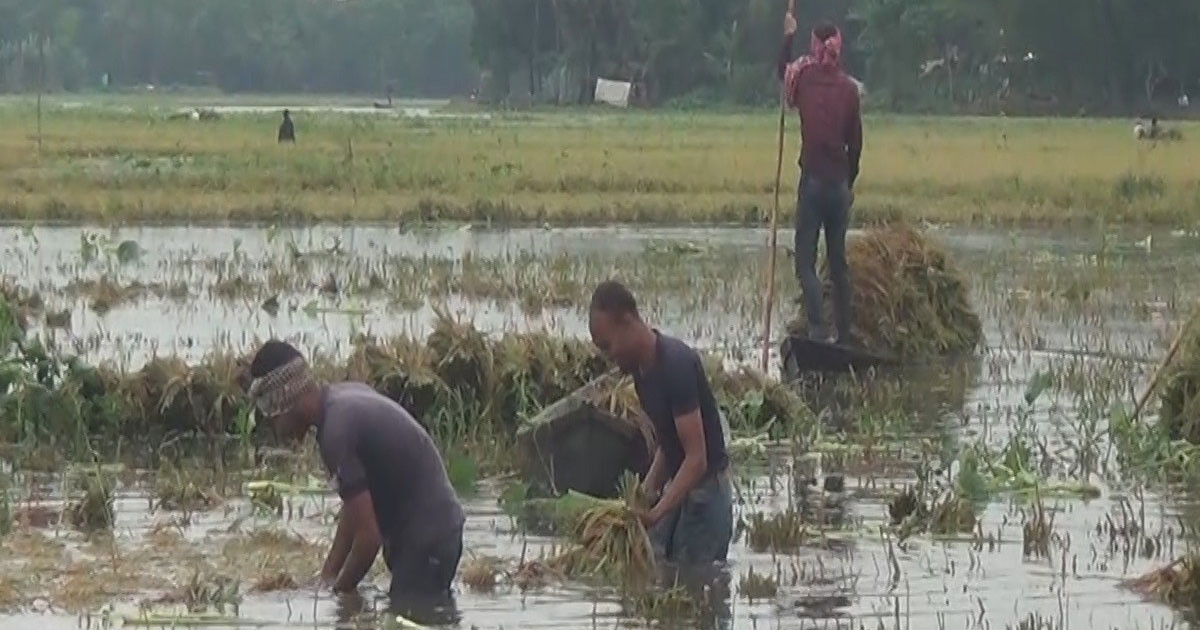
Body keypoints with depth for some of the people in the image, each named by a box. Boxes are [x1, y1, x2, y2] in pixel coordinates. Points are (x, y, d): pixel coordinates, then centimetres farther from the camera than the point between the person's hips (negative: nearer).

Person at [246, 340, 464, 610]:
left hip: (426, 540, -10)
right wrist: (328, 574, 12)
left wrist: (338, 591, -5)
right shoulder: (344, 396, 7)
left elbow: (368, 535, -21)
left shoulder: (337, 432, -22)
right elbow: (357, 505, 15)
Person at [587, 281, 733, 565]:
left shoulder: (676, 364, -23)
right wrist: (647, 490, 1)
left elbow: (697, 458, -25)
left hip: (704, 491, -9)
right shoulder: (642, 367, 5)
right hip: (676, 488, 9)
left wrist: (657, 513, -31)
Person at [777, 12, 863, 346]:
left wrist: (788, 36, 34)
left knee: (806, 261, -5)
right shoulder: (849, 88, 1)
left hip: (812, 180, -3)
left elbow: (782, 71, 21)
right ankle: (844, 334, 17)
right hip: (840, 183, 3)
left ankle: (819, 330, -21)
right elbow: (856, 142, 7)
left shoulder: (805, 77, -4)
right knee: (838, 261, 14)